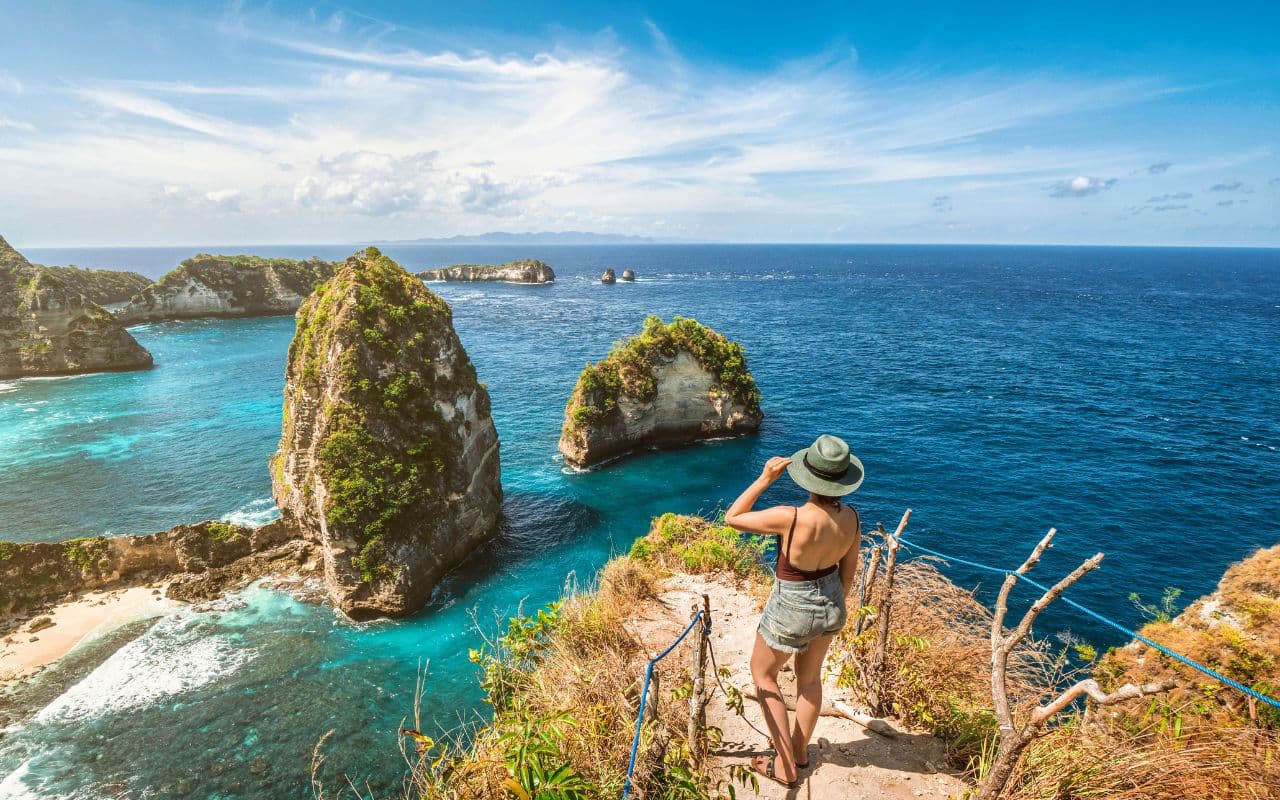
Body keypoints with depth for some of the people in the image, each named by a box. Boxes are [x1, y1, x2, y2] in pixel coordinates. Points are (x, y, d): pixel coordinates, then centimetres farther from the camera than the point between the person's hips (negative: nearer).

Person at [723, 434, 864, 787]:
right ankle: (800, 749, 49)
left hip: (792, 609, -5)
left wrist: (765, 478, -22)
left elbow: (732, 518, -21)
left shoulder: (790, 517, -34)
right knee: (810, 677, 28)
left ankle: (785, 766, 30)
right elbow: (849, 571, 0)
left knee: (762, 674, 22)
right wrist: (836, 607, 17)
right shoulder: (851, 517, -15)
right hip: (829, 604, 6)